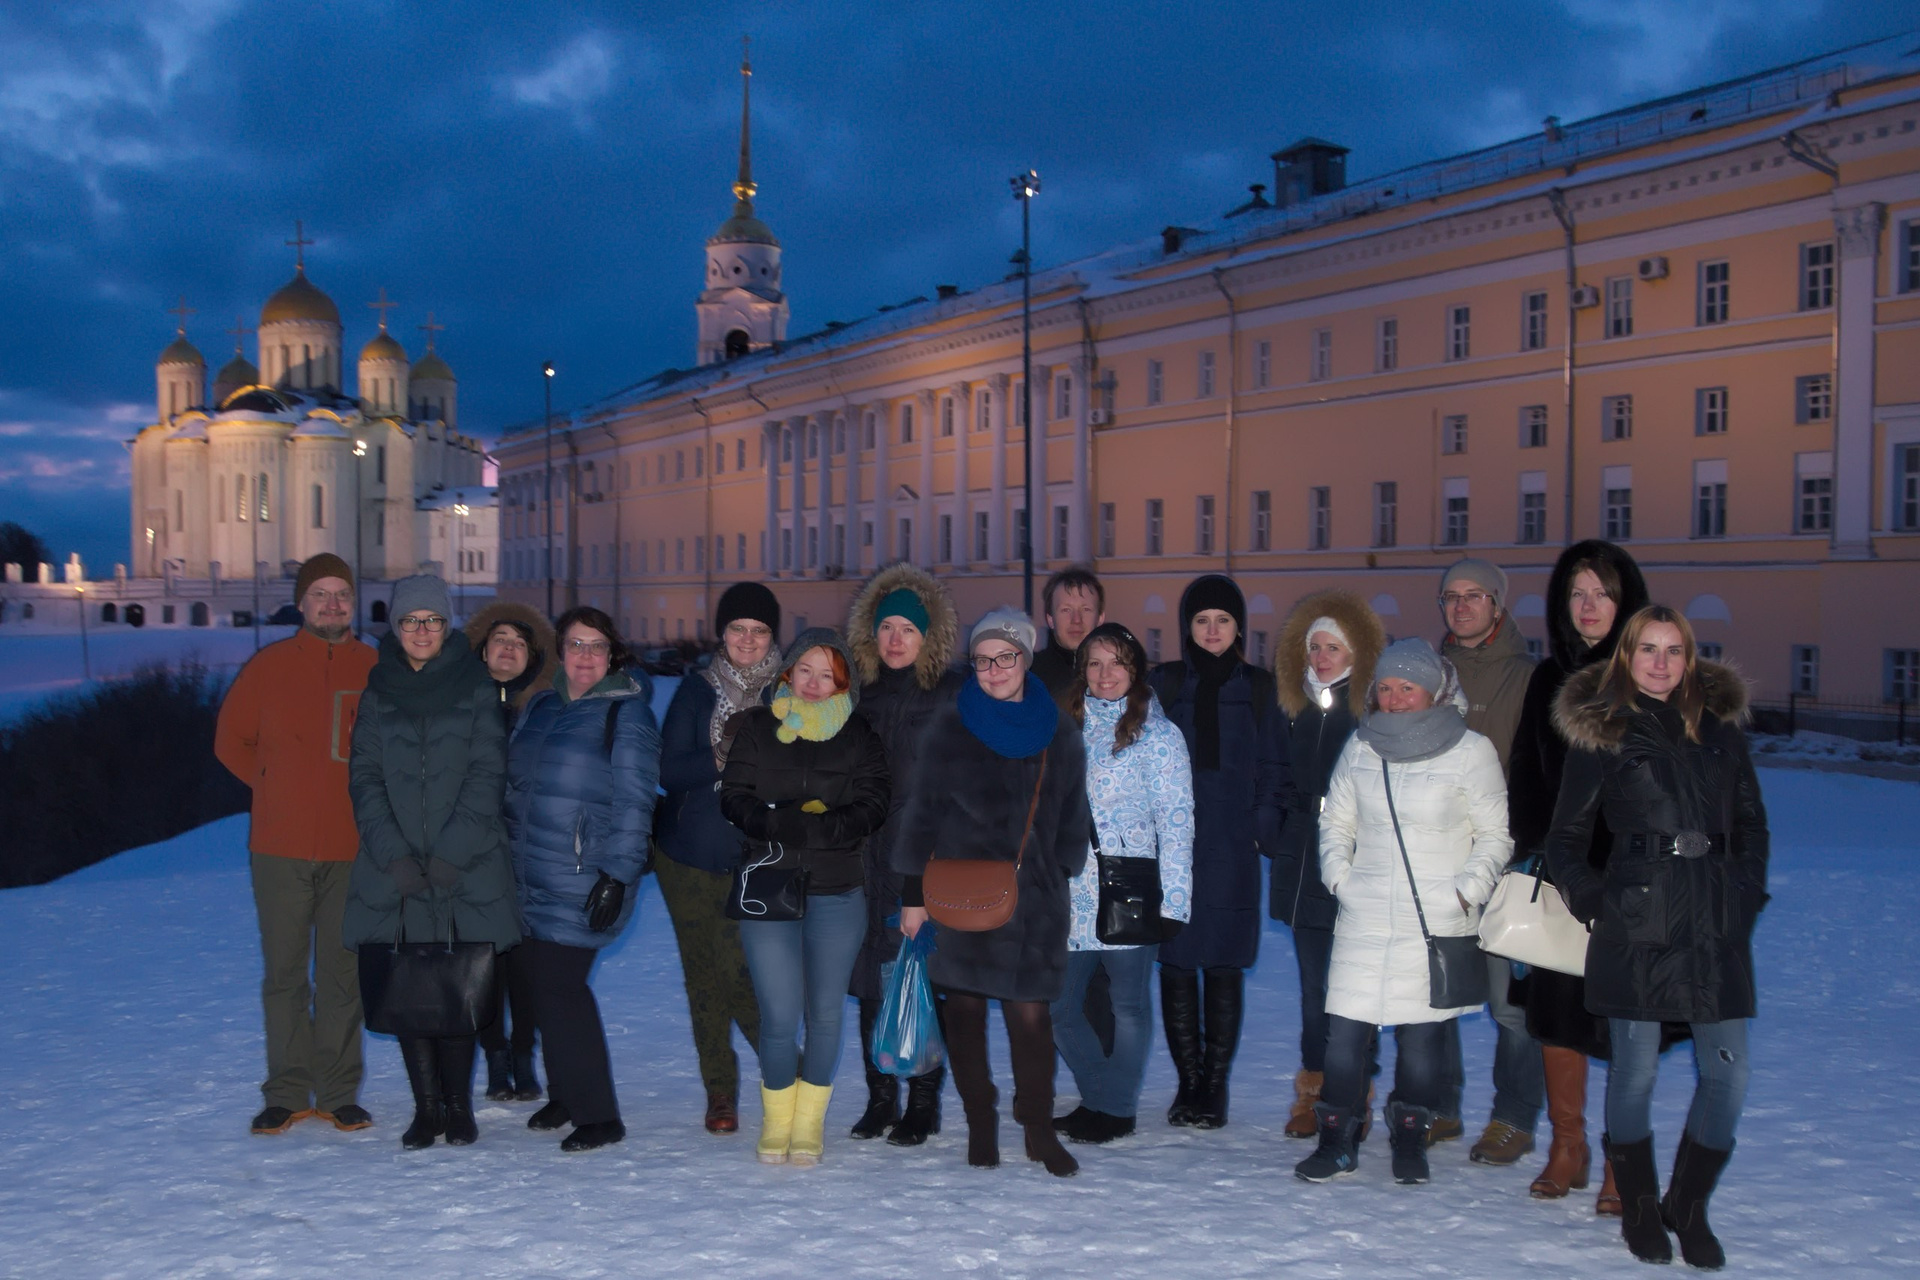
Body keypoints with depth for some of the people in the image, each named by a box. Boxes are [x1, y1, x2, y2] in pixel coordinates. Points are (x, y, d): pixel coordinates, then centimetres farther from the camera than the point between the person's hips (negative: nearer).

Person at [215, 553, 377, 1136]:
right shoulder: (269, 665, 3)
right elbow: (231, 741, 12)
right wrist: (282, 789, 7)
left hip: (352, 849, 0)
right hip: (280, 847, 0)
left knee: (342, 972, 5)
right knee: (283, 972, 5)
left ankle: (339, 1093, 15)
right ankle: (287, 1093, 16)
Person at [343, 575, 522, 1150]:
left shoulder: (475, 688, 4)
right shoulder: (377, 690, 9)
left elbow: (487, 773, -1)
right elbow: (364, 776, 4)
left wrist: (452, 851, -11)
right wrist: (392, 852, -8)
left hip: (467, 868, -1)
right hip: (394, 870, 2)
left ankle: (458, 1105, 11)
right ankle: (426, 1107, 10)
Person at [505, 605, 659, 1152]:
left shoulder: (626, 713, -7)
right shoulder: (541, 706, 13)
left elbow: (633, 803, -11)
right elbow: (516, 784, 21)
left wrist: (617, 876, -16)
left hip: (582, 881, -7)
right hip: (529, 878, 7)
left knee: (558, 987, -9)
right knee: (528, 978, 9)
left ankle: (597, 1116, 3)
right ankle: (567, 1094, 27)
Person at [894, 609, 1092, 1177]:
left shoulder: (1059, 734, 6)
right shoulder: (950, 728, 0)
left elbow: (1071, 818, 15)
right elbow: (924, 812, 2)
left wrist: (1066, 883, 14)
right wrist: (914, 893, 0)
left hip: (1035, 900, 1)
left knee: (1032, 1014, -3)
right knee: (966, 1011, 5)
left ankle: (1039, 1128, 12)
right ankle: (980, 1125, 19)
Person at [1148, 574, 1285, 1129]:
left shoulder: (1258, 688, 8)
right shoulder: (1163, 683, 7)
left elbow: (1270, 770, 8)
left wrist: (1263, 829, -5)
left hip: (1232, 850, 0)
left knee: (1225, 968, 3)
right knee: (1176, 965, 2)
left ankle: (1215, 1085, 13)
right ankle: (1189, 1082, 14)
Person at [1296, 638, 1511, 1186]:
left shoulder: (1471, 750, -2)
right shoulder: (1360, 747, 8)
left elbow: (1495, 836, 3)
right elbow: (1335, 822, 17)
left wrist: (1465, 892, -7)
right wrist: (1339, 875, 3)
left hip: (1437, 921, -2)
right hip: (1364, 917, 3)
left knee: (1422, 1033, 1)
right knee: (1345, 1029, -2)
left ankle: (1410, 1135, 21)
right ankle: (1337, 1138, 13)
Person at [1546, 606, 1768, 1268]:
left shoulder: (1721, 723, 12)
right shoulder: (1601, 731, 2)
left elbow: (1751, 822, 17)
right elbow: (1565, 840, 7)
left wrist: (1746, 893, 5)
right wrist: (1594, 902, -4)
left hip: (1717, 921, 3)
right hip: (1637, 922, -3)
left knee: (1728, 1072, 2)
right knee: (1635, 1071, 3)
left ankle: (1687, 1206, 22)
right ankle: (1639, 1208, 22)